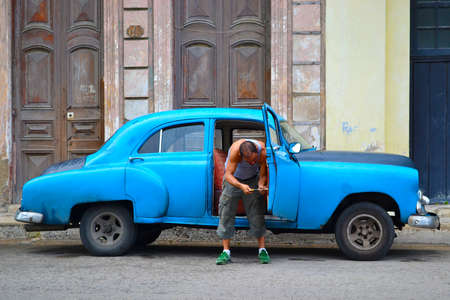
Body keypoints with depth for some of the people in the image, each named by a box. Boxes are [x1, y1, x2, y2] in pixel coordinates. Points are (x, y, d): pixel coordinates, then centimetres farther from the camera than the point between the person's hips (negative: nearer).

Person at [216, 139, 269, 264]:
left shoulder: (262, 151, -32)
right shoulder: (235, 150, -38)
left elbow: (263, 175, -20)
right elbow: (228, 175, -36)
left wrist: (261, 185, -41)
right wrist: (241, 186, -52)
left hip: (252, 179, 1)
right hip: (233, 179, -1)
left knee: (257, 214, -6)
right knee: (226, 213, -6)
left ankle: (262, 250, -1)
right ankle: (226, 252, -3)